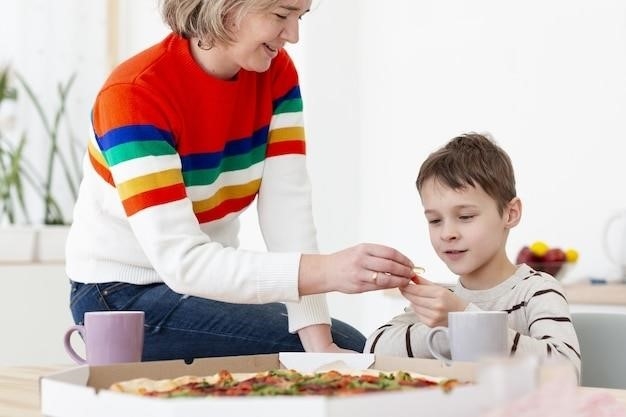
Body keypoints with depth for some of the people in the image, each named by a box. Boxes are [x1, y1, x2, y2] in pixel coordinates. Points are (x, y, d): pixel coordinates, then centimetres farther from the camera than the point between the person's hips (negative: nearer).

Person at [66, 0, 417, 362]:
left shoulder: (276, 71, -6)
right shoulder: (133, 95, -26)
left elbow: (288, 208, -16)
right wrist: (324, 271, -44)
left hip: (212, 280, 6)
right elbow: (180, 261, -33)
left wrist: (320, 342, -27)